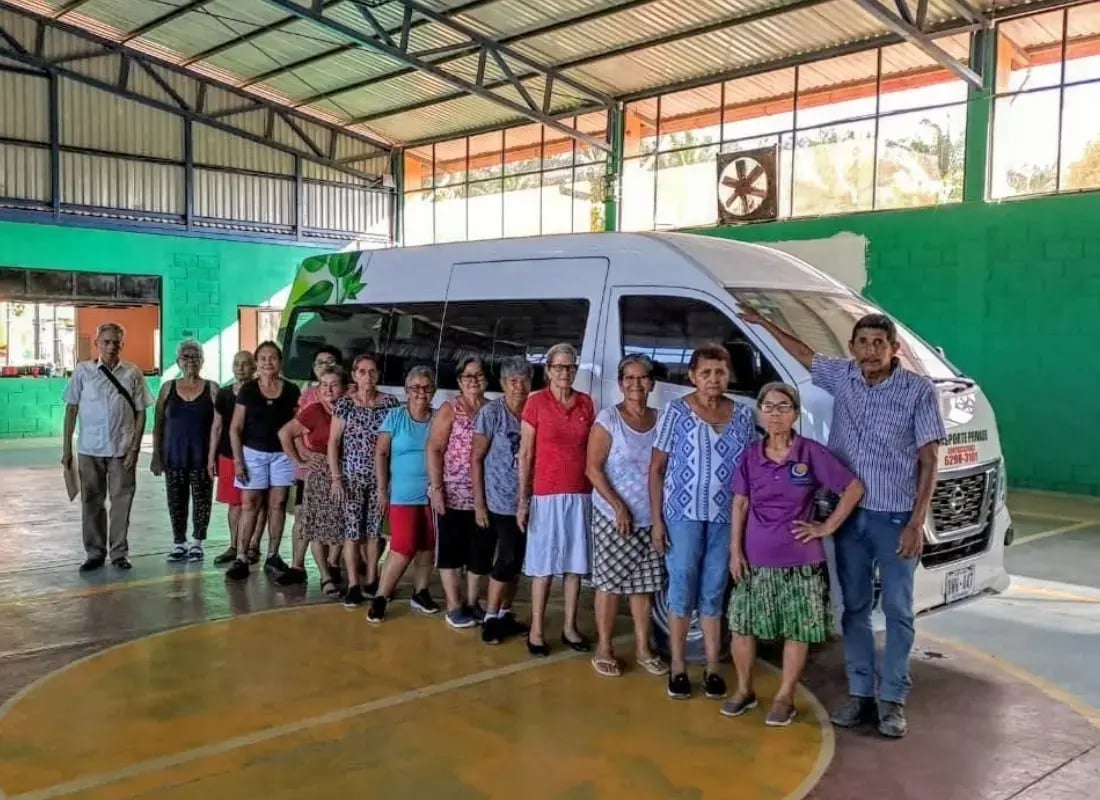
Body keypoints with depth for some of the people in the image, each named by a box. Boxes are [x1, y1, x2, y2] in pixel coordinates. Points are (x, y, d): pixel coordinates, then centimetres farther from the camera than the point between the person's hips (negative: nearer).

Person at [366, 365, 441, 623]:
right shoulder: (395, 416, -2)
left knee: (427, 546, 10)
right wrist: (382, 490, -4)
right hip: (404, 494, -3)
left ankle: (420, 593, 26)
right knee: (403, 547, -10)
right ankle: (380, 597, 3)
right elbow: (381, 453, -1)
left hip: (433, 494, 3)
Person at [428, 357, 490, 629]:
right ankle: (454, 606, 14)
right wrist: (437, 488, -13)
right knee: (451, 550, 4)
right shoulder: (449, 409, -2)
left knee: (482, 550, 9)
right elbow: (434, 449, -6)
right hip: (453, 493, -3)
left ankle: (472, 602, 24)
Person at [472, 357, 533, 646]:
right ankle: (490, 618, 8)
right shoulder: (491, 413, -8)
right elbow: (476, 458, -6)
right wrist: (479, 502, -8)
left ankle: (505, 614, 26)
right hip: (501, 500, -4)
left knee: (516, 560, 11)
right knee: (508, 559, -7)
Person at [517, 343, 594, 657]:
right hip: (546, 494, -3)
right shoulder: (535, 402, -4)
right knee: (543, 564, 4)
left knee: (575, 563, 9)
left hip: (580, 494, 3)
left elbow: (592, 451, 10)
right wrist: (523, 499, -7)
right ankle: (536, 630, 12)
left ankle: (569, 627, 20)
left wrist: (596, 492, 4)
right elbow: (525, 454, -3)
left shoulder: (586, 403, 6)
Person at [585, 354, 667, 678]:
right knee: (610, 584, 4)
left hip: (650, 518, 4)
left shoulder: (660, 420, 5)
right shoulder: (608, 419, -8)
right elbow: (593, 469, -10)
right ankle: (603, 649, 17)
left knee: (644, 585, 12)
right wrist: (618, 506, -16)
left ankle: (642, 649, 24)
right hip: (613, 516, -4)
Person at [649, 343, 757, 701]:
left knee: (713, 594, 10)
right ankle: (677, 668, 16)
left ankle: (712, 669, 19)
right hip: (684, 515, -2)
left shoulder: (742, 416, 4)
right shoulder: (676, 411, -4)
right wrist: (656, 519, -7)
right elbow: (656, 469, -2)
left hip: (726, 518, 2)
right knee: (682, 592, 4)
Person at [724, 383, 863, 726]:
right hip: (755, 559, 3)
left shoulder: (811, 453, -8)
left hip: (800, 561, -3)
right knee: (741, 626, 8)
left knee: (797, 631, 6)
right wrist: (735, 550, 0)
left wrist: (827, 527, -5)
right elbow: (740, 505, 6)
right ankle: (744, 690, 27)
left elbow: (854, 488, -4)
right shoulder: (751, 456, 1)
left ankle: (784, 698, 21)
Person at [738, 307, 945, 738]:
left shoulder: (918, 391, -8)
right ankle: (860, 694, 20)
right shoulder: (842, 376, 3)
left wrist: (917, 522, -13)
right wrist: (763, 323, 26)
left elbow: (928, 460, -7)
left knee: (897, 612, 4)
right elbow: (805, 354, 22)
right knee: (854, 608, 10)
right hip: (849, 515, 4)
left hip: (895, 518, -4)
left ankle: (892, 700, 14)